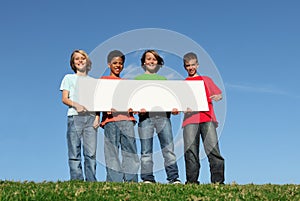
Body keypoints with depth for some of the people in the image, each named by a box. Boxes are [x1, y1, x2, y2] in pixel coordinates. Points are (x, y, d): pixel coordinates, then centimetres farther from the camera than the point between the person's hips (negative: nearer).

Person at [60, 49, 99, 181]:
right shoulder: (69, 78, 17)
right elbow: (64, 99, 5)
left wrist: (97, 116, -1)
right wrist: (76, 105, -15)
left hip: (90, 117, 1)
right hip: (75, 117, -1)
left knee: (91, 153, -7)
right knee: (74, 153, -7)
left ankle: (91, 182, -7)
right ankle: (77, 181, -6)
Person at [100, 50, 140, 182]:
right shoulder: (103, 80, 16)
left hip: (127, 118, 3)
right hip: (111, 118, -3)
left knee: (130, 149, -5)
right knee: (112, 150, -8)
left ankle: (131, 180, -6)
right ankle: (114, 180, -9)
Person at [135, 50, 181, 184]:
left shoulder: (163, 79, 24)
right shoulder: (138, 79, 19)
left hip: (162, 114, 1)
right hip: (145, 115, -1)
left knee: (168, 148, -7)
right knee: (146, 150, -3)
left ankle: (173, 178, -8)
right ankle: (147, 179, 0)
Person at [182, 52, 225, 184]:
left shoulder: (206, 80, 22)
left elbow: (219, 94, 16)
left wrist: (218, 97, -8)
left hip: (207, 118, -1)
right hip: (190, 118, 1)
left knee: (213, 148, -12)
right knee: (190, 150, -8)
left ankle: (218, 180, -12)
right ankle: (191, 181, -5)